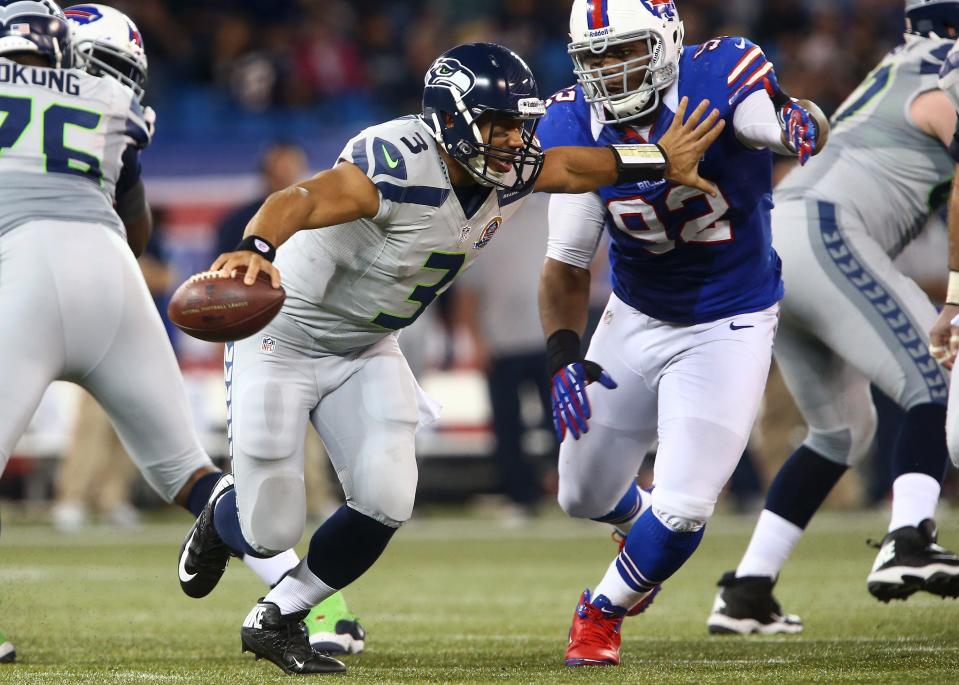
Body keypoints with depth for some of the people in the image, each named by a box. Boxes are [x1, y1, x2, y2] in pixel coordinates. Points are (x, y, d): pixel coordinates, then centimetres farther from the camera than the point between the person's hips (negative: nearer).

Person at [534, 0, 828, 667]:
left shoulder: (716, 78, -23)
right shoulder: (576, 126, -12)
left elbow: (797, 129, -32)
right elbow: (567, 263, -6)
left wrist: (798, 122, -57)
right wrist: (563, 356, -18)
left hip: (728, 329, -4)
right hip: (635, 320, 4)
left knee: (682, 508, -10)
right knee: (585, 497, 15)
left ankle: (603, 610, 19)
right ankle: (641, 526, 52)